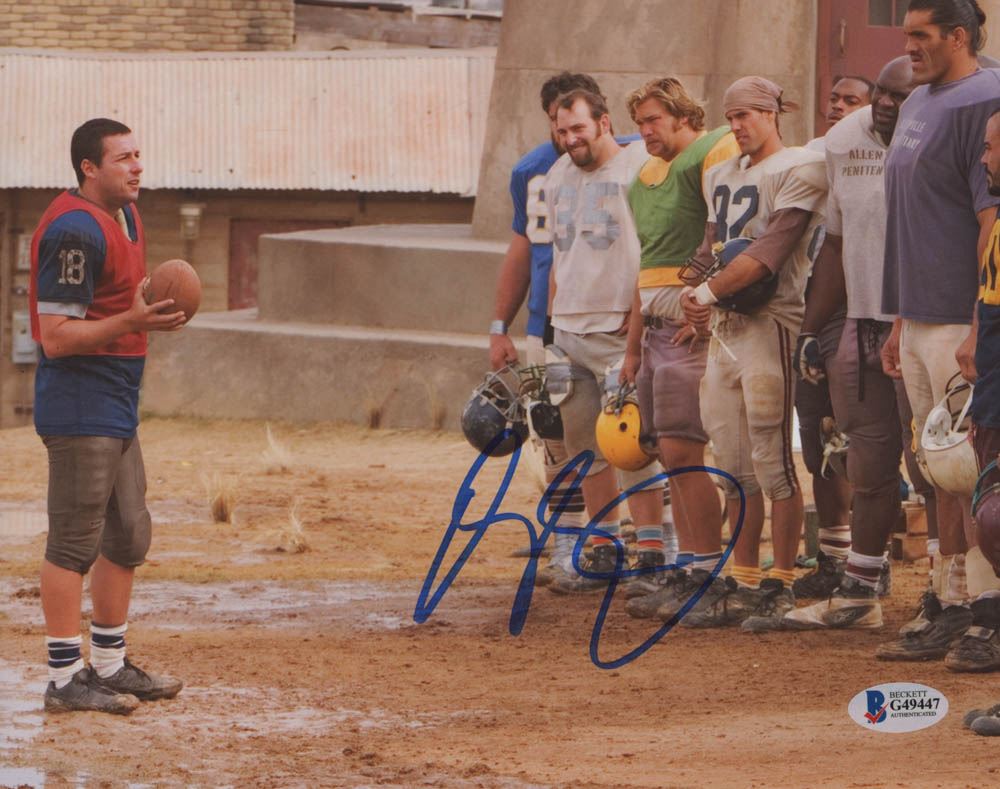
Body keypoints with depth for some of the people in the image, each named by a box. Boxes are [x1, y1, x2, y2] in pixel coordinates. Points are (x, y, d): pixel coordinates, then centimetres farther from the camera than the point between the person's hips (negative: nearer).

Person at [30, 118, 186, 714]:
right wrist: (133, 321, -28)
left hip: (118, 408, 10)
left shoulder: (127, 214, 13)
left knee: (129, 535, 15)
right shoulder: (76, 230, -18)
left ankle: (111, 665, 25)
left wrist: (154, 308, 9)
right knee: (76, 541, -5)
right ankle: (66, 678, 0)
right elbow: (56, 335, -21)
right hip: (80, 404, -10)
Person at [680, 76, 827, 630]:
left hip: (771, 322, -8)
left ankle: (781, 585, -1)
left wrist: (709, 292, -15)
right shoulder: (721, 176, 19)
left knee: (772, 460, -6)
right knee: (734, 464, 9)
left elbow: (769, 253, -16)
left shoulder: (799, 170, -7)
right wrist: (697, 300, -1)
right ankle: (744, 582, 15)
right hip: (723, 327, 8)